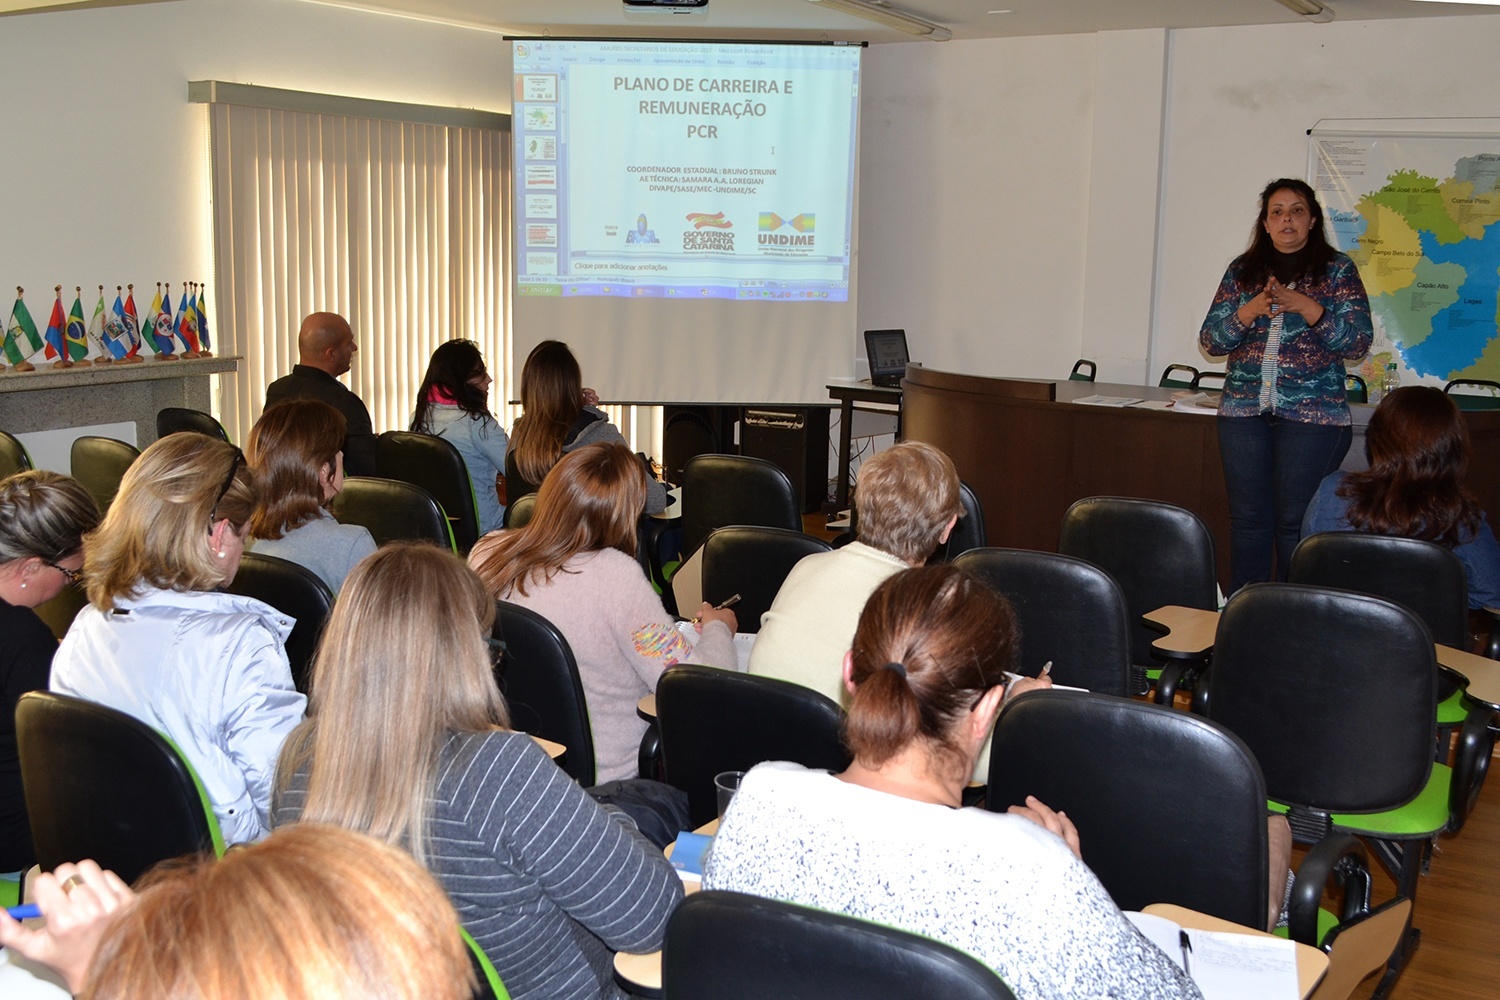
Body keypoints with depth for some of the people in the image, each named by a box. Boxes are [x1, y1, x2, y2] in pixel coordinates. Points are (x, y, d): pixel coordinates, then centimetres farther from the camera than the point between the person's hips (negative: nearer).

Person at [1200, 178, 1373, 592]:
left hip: (1312, 416, -3)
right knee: (1247, 519, 5)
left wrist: (1307, 308, -16)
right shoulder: (1242, 271, 10)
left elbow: (1357, 343, -4)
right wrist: (1249, 312, -11)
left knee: (1296, 522, -2)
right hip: (1243, 412, 3)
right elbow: (1210, 340, 7)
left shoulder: (1338, 270, 3)